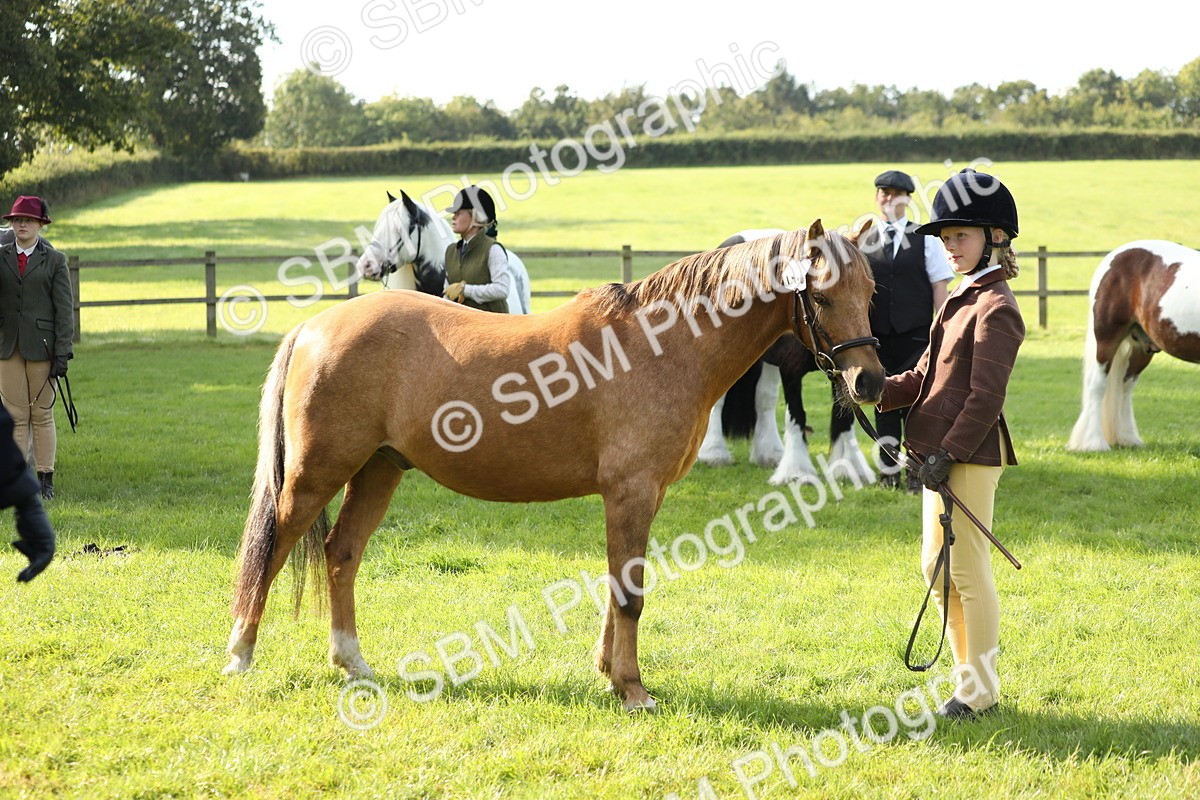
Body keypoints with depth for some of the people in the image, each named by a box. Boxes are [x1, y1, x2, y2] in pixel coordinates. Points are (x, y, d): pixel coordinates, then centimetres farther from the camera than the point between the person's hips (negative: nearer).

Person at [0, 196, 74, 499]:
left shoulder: (54, 260, 2)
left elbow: (64, 309, -1)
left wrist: (62, 353, -7)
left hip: (41, 347, -2)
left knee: (42, 414, 3)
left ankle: (46, 479, 8)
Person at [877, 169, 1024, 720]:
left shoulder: (995, 308, -13)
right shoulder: (960, 301, 16)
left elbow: (986, 396, -19)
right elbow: (924, 378, 17)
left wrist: (948, 453, -22)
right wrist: (876, 389, 1)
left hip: (971, 455, -10)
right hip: (942, 452, 10)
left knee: (968, 571, -3)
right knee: (936, 567, 15)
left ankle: (981, 690, 6)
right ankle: (969, 674, 25)